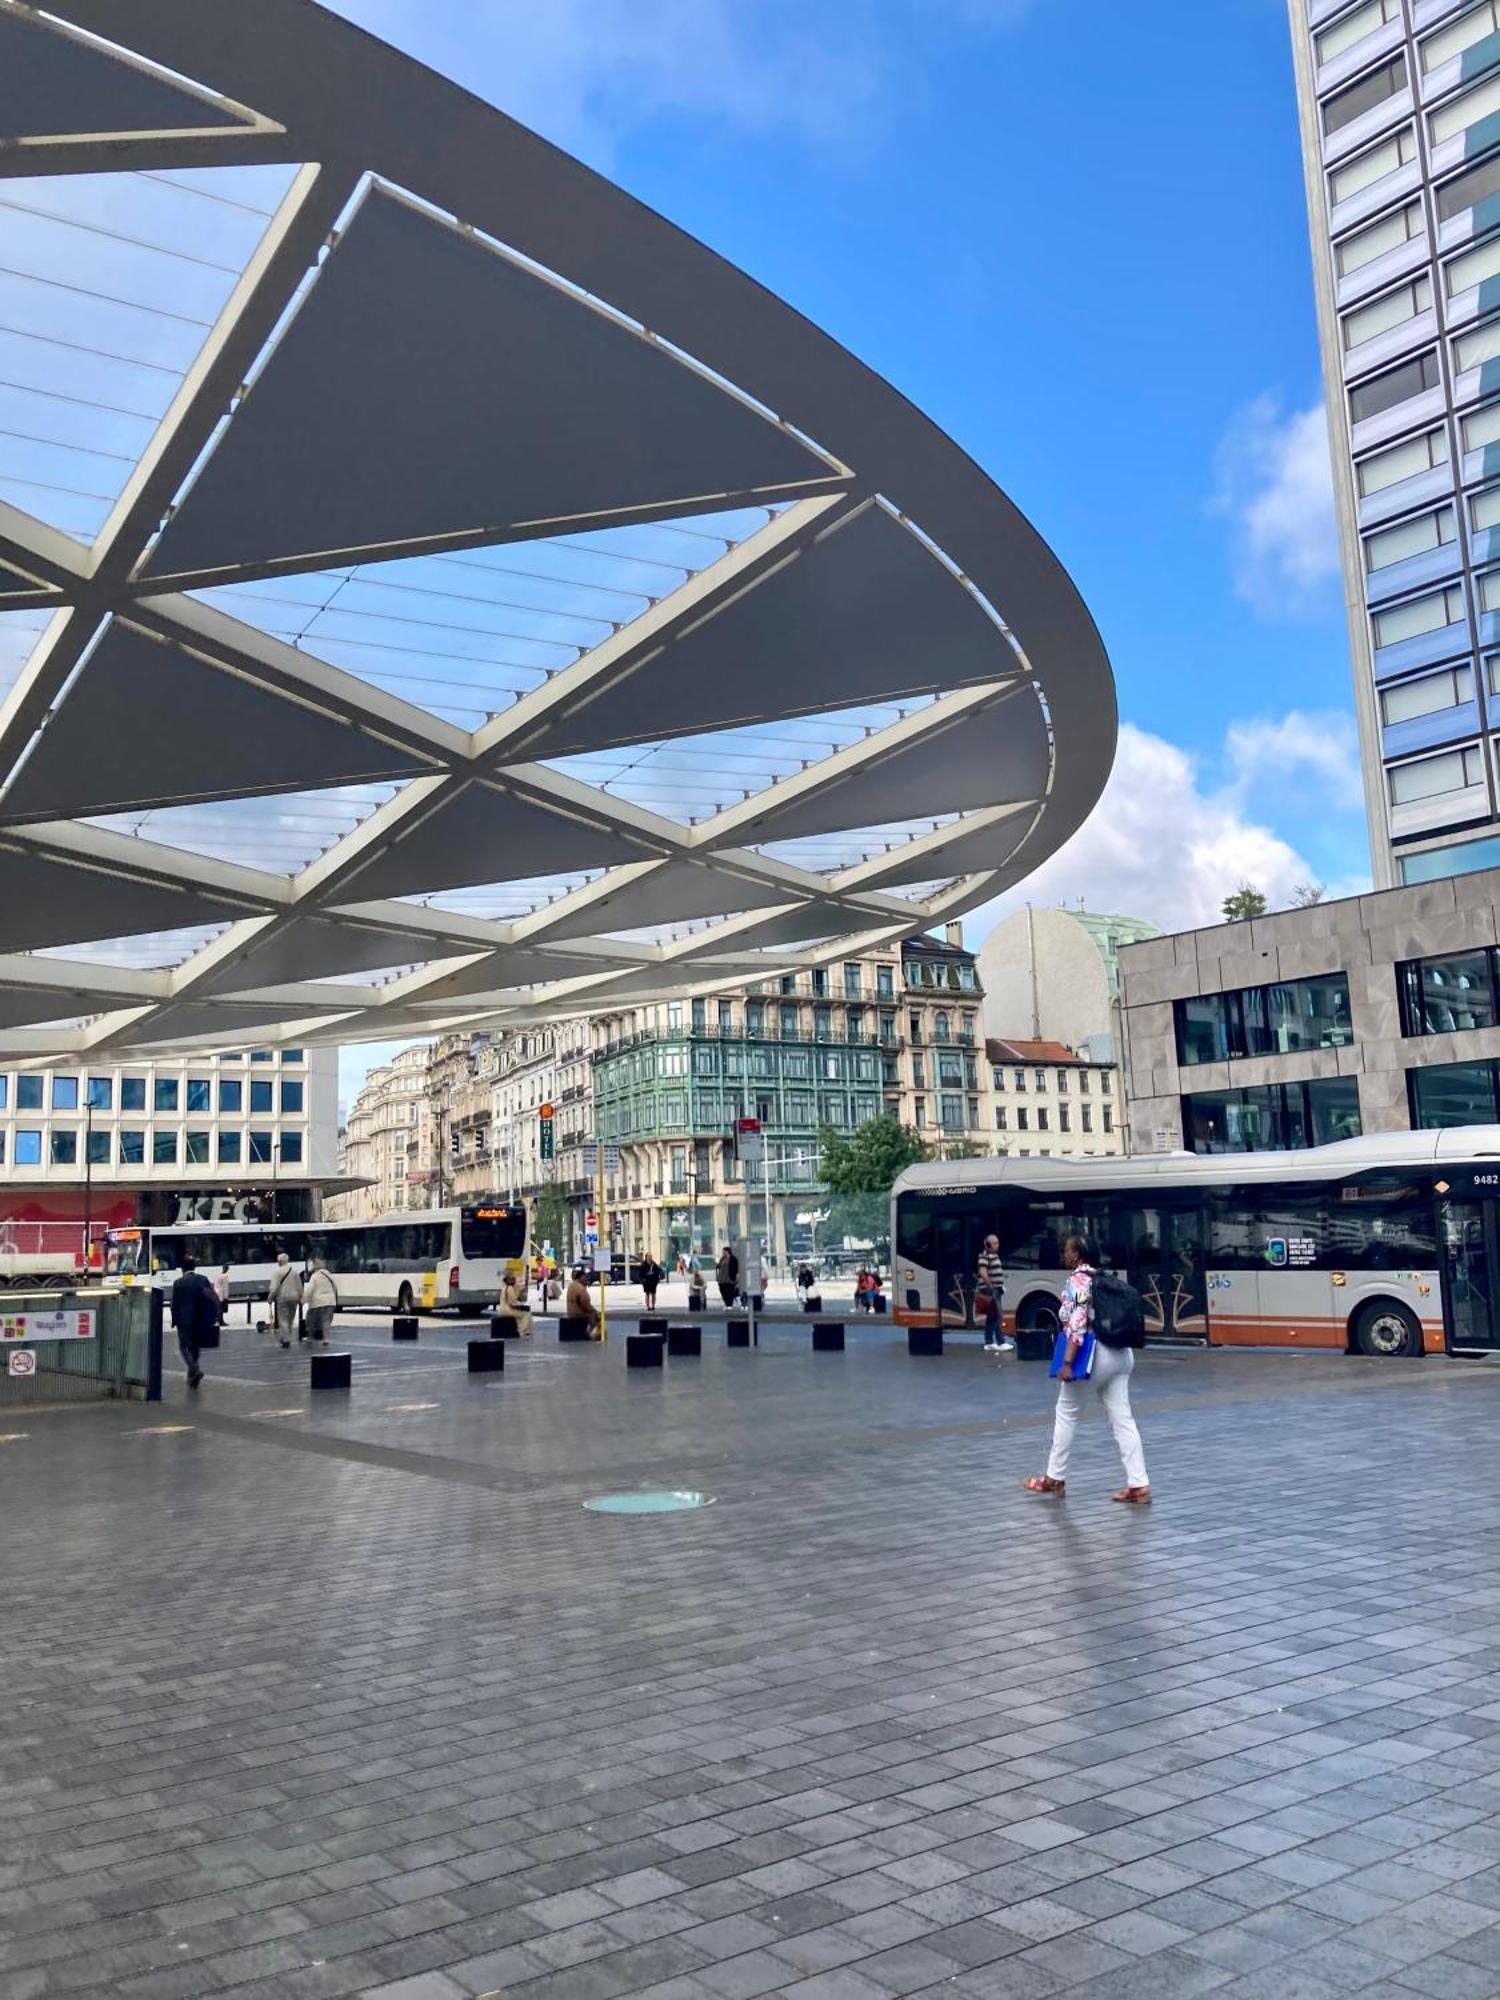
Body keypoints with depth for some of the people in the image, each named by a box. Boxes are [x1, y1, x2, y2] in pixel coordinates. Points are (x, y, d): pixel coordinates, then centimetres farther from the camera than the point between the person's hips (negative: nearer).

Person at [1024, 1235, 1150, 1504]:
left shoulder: (1077, 1281, -11)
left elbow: (1077, 1324, -20)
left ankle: (1055, 1479, 19)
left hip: (1093, 1353, -8)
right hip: (1120, 1353, 8)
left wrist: (1067, 1362, -22)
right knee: (1122, 1419, 5)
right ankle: (1139, 1486, -1)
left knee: (1066, 1413, 9)